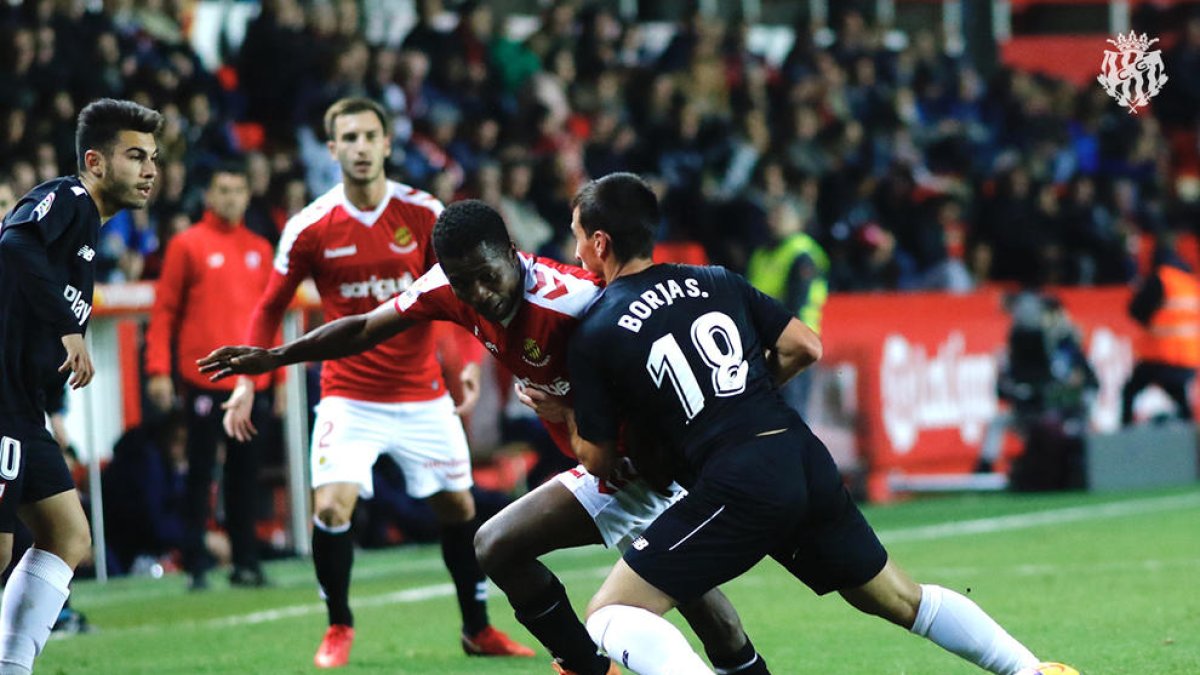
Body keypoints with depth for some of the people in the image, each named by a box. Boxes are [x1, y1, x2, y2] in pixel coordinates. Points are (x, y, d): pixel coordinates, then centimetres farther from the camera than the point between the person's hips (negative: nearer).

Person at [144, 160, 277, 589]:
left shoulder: (260, 250, 13)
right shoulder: (187, 245, 2)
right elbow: (164, 309, -1)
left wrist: (278, 375, 13)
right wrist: (158, 369, -8)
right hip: (204, 377, -4)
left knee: (246, 474, 5)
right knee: (201, 473, -2)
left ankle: (246, 561, 10)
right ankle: (196, 564, 1)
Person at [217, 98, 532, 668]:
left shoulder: (424, 214, -6)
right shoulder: (310, 228, -7)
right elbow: (270, 307, 2)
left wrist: (471, 361, -11)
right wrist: (247, 380, -5)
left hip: (423, 395, 2)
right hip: (349, 396, -2)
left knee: (457, 506, 8)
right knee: (331, 507, -17)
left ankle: (478, 629, 26)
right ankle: (338, 628, 5)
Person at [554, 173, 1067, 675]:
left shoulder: (594, 336, 3)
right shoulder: (717, 282, 16)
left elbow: (597, 460, 7)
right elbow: (805, 347, 16)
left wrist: (565, 410, 25)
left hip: (736, 486, -6)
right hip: (805, 458, 6)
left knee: (610, 616, -3)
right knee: (902, 599, 25)